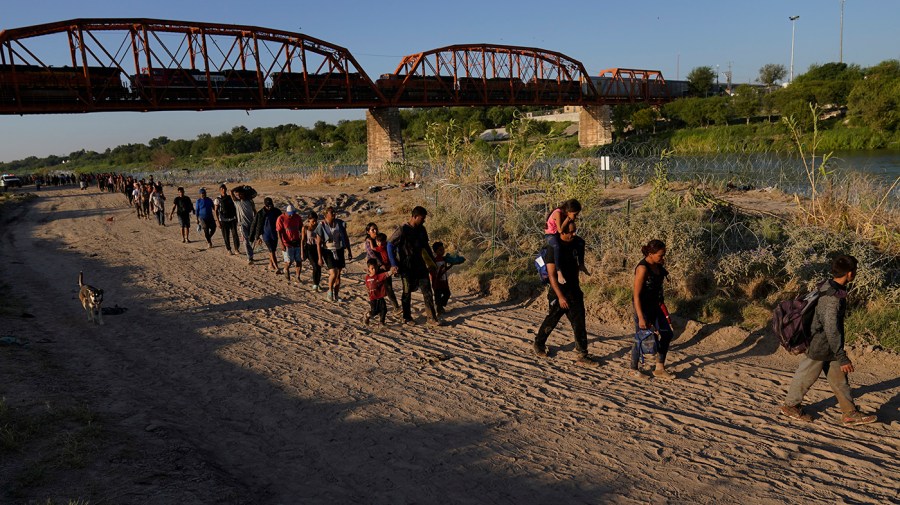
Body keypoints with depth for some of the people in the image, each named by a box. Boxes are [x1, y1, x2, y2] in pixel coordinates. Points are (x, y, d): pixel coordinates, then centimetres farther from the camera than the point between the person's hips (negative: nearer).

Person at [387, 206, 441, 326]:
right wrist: (393, 264, -18)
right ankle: (407, 317, 23)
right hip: (406, 267, -6)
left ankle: (432, 317, 8)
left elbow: (426, 246, 19)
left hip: (420, 265, 6)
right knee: (407, 292, 8)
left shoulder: (421, 229, 5)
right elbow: (390, 245, -13)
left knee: (427, 291, 2)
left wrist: (433, 260, 20)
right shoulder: (403, 230, -15)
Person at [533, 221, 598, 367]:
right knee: (550, 322, 8)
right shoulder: (554, 249, -18)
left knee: (579, 324, 3)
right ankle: (539, 345, 30)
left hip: (574, 290, 6)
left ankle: (582, 356, 11)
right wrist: (560, 296, -25)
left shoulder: (577, 243, 3)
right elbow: (552, 275, -20)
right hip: (559, 291, -6)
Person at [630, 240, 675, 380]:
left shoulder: (657, 265, 2)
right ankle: (634, 370, 23)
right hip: (643, 306, -9)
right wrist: (640, 317, -25)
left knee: (667, 334, 10)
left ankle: (660, 369, 23)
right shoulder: (643, 268, -22)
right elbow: (636, 294, -24)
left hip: (655, 305, 9)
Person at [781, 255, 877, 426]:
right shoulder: (833, 298, -29)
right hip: (820, 346, -9)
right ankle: (790, 406, 25)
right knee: (807, 377, 8)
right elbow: (831, 330, -29)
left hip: (830, 346, 9)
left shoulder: (829, 286, 0)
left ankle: (850, 413, 22)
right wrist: (843, 358, -24)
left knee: (839, 378, 13)